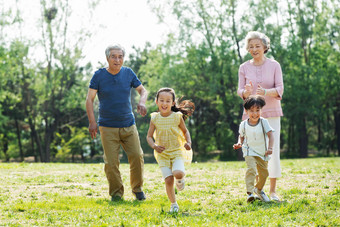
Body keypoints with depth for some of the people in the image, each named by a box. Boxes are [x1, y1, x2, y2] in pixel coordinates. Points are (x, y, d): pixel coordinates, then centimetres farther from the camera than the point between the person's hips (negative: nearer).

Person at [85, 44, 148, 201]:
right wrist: (92, 122, -14)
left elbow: (142, 90, 11)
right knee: (111, 162, -6)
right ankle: (116, 193, 11)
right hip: (108, 127, -2)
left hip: (128, 125, 2)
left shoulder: (128, 73, 4)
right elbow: (89, 99, -4)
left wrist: (142, 102, -12)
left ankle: (137, 189, 17)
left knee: (137, 156, -3)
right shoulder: (99, 75, -4)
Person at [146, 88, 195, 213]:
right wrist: (154, 146, -16)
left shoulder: (177, 117, -5)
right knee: (168, 180, -7)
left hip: (177, 152, -1)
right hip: (162, 154, 1)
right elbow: (149, 136, 4)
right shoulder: (155, 119, -3)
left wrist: (188, 142, -8)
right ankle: (173, 204, 13)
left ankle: (180, 179, 11)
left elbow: (185, 131, 10)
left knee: (178, 173, -27)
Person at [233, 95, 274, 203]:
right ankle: (249, 192, -29)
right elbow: (241, 136, 11)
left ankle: (258, 189, 41)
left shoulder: (264, 122, -8)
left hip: (262, 153, 2)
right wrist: (239, 143, -10)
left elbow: (270, 135, -12)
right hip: (250, 152, -2)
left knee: (264, 173, 13)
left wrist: (270, 148, -24)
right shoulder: (243, 124, -5)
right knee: (251, 169, -25)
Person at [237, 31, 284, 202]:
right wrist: (246, 92, -22)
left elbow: (280, 89, -4)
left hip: (272, 113, -1)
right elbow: (240, 91, 2)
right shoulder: (244, 68, 5)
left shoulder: (274, 65, 2)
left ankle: (273, 190, 4)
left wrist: (265, 92, -24)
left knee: (273, 151, -5)